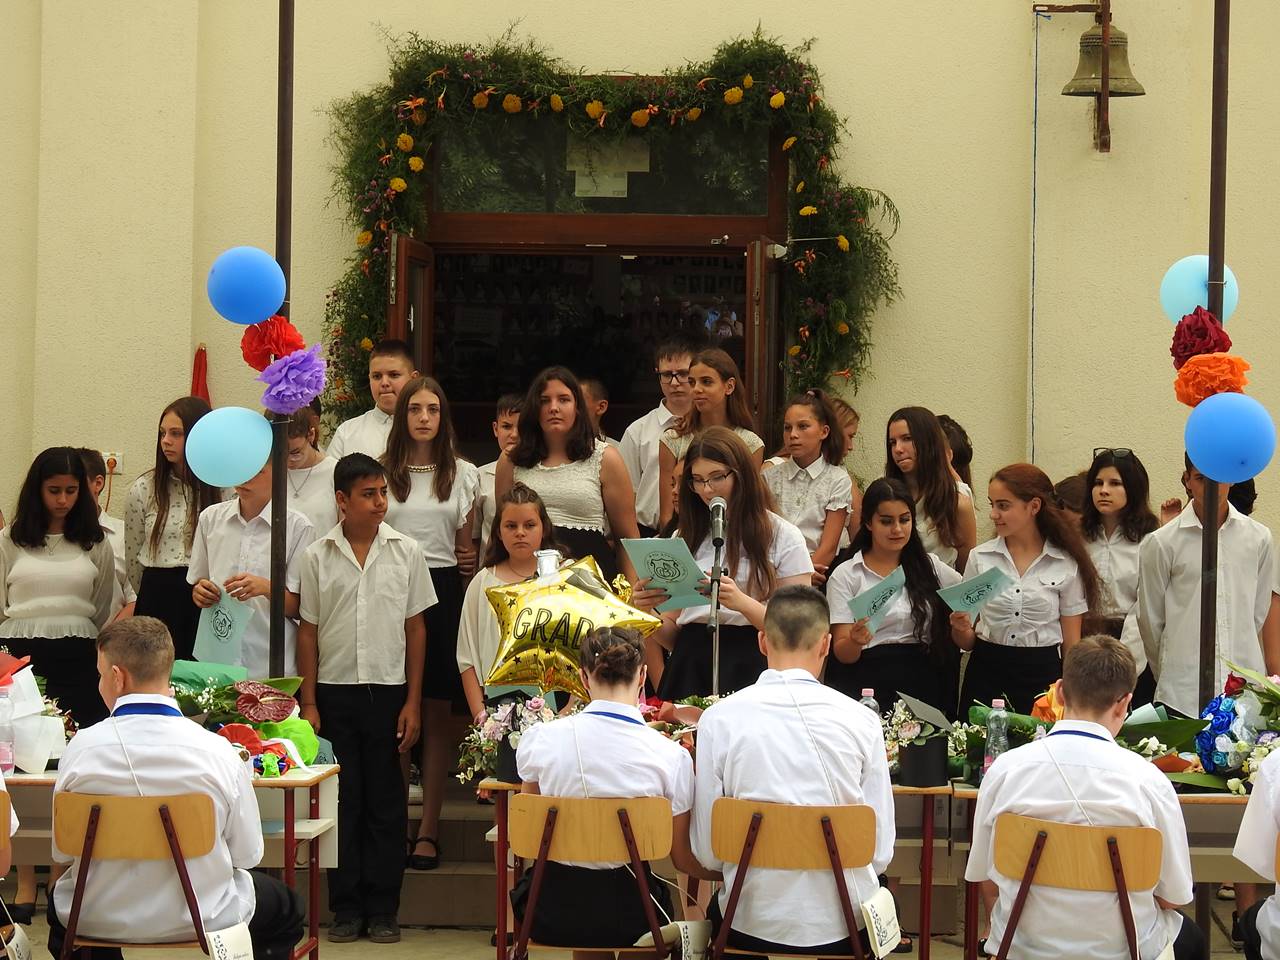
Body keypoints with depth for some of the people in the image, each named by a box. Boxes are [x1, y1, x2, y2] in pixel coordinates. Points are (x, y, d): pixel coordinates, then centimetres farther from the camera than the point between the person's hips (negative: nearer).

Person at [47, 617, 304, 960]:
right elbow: (247, 854, -10)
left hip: (97, 920, 1)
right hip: (201, 917, -1)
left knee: (60, 899, 39)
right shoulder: (217, 751, -19)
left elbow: (61, 851, -5)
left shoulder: (81, 747, -16)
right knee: (286, 907, 30)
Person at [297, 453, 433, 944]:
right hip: (335, 692, 0)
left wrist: (413, 701, 1)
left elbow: (416, 628, 5)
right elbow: (308, 632, 6)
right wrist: (309, 703, 1)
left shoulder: (405, 552, 2)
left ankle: (383, 908, 10)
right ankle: (346, 907, 11)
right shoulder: (317, 557, 2)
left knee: (386, 802, 3)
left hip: (389, 690, 0)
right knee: (343, 801, 3)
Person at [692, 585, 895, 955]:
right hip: (844, 925, 0)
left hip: (753, 923, 0)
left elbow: (708, 852, -3)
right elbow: (881, 851, -4)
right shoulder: (862, 720, -8)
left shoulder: (718, 720, -7)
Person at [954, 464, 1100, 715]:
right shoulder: (980, 558, 5)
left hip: (1041, 676, -2)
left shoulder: (1066, 564, -1)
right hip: (987, 674, 2)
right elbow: (966, 642, 10)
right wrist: (961, 629, -12)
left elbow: (1071, 643, 3)